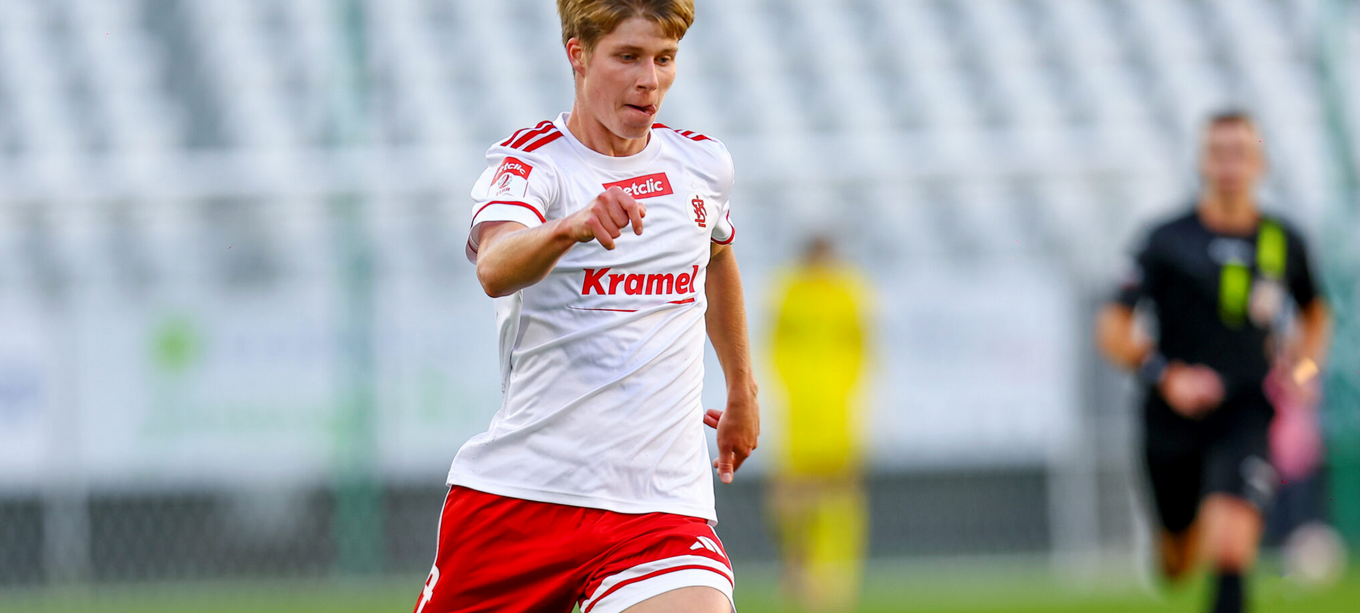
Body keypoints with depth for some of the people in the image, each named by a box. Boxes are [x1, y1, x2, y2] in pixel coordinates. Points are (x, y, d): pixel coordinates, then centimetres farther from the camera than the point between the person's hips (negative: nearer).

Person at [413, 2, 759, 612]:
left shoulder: (703, 164, 9)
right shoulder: (530, 162, -6)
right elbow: (495, 269, -29)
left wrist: (742, 389, 41)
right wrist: (570, 227, -50)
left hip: (662, 505, 2)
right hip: (516, 493, -2)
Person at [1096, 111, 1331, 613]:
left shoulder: (1284, 243, 4)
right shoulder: (1168, 242, -5)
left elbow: (1315, 314, 23)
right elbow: (1112, 329, -6)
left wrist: (1301, 365, 3)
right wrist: (1166, 377, -20)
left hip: (1247, 414, 0)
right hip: (1175, 418, 0)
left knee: (1230, 546, -24)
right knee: (1179, 566, 14)